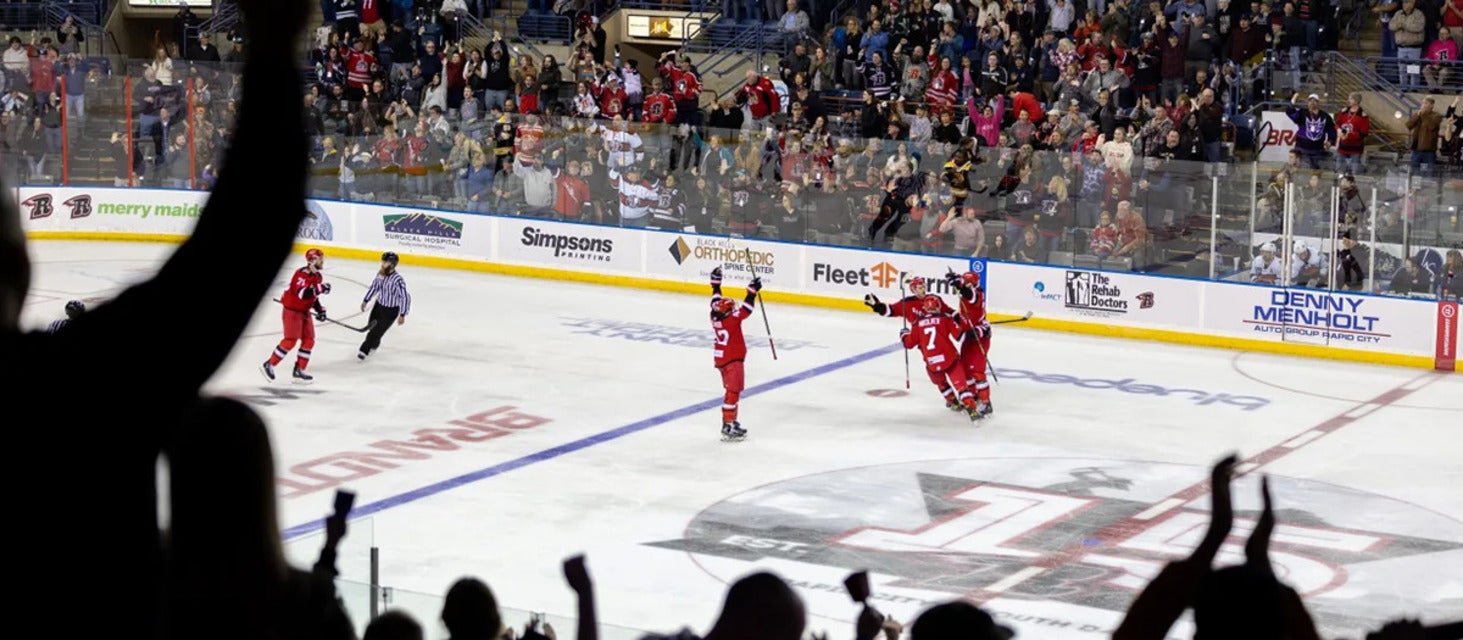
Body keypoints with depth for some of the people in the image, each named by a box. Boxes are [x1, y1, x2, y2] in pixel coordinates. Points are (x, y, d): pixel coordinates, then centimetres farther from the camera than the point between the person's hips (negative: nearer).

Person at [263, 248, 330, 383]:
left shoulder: (317, 276, 9)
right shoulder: (302, 274, -21)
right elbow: (302, 293, -35)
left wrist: (320, 309, 8)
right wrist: (320, 288, -34)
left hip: (304, 311, 9)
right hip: (292, 310, -9)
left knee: (309, 340, 5)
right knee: (291, 340, -12)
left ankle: (299, 370, 12)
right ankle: (269, 365, -4)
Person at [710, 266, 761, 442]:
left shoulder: (715, 316, -2)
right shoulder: (732, 320, -24)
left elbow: (716, 299, 12)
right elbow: (746, 308, -28)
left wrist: (716, 282, 22)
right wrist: (752, 290, -23)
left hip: (721, 359, 10)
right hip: (732, 361, -10)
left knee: (732, 391, 21)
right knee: (733, 392, -8)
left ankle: (730, 422, 29)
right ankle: (728, 428, -11)